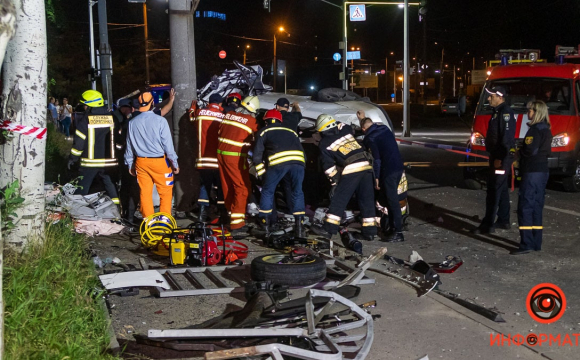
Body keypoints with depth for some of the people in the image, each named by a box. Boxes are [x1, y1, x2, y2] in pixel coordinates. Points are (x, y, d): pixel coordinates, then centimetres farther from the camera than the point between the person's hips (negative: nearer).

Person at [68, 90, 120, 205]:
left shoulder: (85, 120, -9)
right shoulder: (111, 117, 4)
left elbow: (79, 142, -8)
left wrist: (73, 158, 3)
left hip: (90, 162, -4)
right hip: (109, 161, 4)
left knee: (82, 189, 5)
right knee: (110, 185, 14)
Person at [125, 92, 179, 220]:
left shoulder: (132, 122, 1)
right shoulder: (160, 121, -12)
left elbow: (129, 146, 10)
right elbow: (168, 144, -10)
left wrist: (130, 164, 20)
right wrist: (175, 163, -2)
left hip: (141, 162, 4)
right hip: (160, 161, -4)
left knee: (145, 192, 10)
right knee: (166, 192, 7)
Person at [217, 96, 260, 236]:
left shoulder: (229, 115, 7)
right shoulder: (251, 121, -9)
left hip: (221, 153, 7)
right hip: (235, 157, -7)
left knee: (228, 187, 15)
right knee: (242, 188, -2)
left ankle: (232, 216, 29)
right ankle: (237, 225, -7)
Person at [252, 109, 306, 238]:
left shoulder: (263, 132, 24)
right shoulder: (292, 132, 35)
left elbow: (257, 156, 15)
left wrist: (262, 172, 25)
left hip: (278, 162, -3)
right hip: (298, 160, 3)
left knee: (267, 192, 17)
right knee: (297, 192, 20)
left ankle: (264, 225, 19)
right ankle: (299, 227, 14)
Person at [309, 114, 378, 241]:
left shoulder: (324, 144, 6)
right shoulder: (344, 129, 17)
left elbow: (329, 166, 4)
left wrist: (334, 181, 12)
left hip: (351, 170, -5)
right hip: (366, 166, 5)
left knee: (338, 201, 2)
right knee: (367, 201, 9)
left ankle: (328, 229, 4)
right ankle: (370, 231, 12)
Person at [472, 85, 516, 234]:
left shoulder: (505, 112, -17)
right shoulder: (498, 111, 15)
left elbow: (507, 137, -23)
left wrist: (500, 158, -25)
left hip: (502, 158, -11)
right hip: (497, 156, 11)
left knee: (494, 190, -9)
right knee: (502, 189, 17)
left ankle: (488, 225, -7)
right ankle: (503, 221, 27)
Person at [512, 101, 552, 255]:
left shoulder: (535, 130, -14)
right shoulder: (546, 130, 15)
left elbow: (530, 150, -22)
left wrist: (518, 151, -2)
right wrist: (521, 151, 10)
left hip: (532, 172, -10)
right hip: (543, 171, 10)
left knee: (525, 207, -9)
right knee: (536, 207, 12)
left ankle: (526, 244, -12)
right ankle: (536, 243, 16)